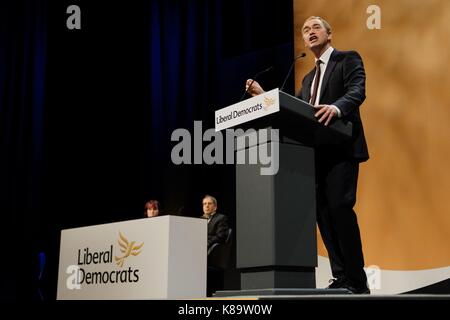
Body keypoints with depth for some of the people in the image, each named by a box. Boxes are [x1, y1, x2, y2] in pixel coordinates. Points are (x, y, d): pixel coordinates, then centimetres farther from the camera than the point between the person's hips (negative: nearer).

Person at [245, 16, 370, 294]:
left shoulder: (348, 59, 5)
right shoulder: (308, 79, 27)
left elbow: (358, 91, -14)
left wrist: (337, 107, -34)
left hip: (340, 147, -7)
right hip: (316, 152, 8)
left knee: (339, 206, -17)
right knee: (322, 211, 1)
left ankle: (357, 281, -11)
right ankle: (341, 278, 6)